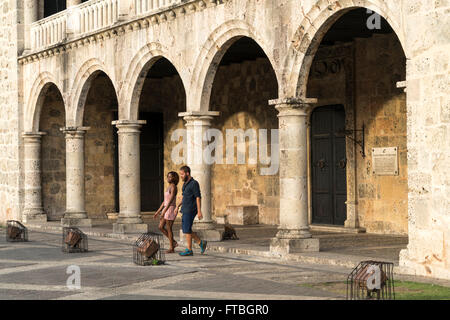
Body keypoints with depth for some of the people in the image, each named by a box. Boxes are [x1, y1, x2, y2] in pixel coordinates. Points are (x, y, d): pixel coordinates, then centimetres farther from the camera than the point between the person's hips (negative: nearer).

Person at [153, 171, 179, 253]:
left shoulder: (174, 187, -15)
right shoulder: (169, 187, 16)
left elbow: (170, 200, -23)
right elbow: (165, 201, 19)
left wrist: (164, 212, -27)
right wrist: (158, 212, 18)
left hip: (171, 210, -9)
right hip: (166, 209, 9)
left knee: (168, 229, -3)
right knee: (161, 227, 8)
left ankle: (171, 248, 7)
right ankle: (173, 242, 17)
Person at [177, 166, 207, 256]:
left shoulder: (194, 183, -13)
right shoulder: (185, 184, 14)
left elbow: (198, 198, -16)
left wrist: (199, 211, -20)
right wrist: (178, 205, 12)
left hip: (190, 211, -9)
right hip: (185, 210, 9)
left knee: (187, 230, -6)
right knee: (185, 229, 9)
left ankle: (189, 250, 1)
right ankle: (201, 243, 17)